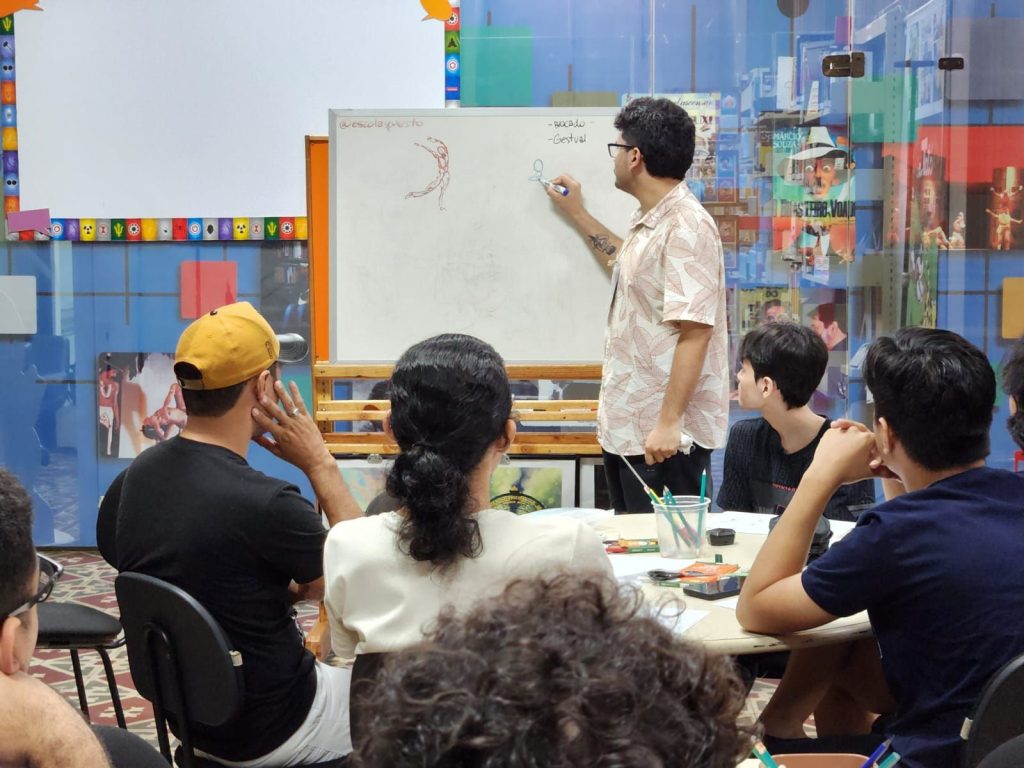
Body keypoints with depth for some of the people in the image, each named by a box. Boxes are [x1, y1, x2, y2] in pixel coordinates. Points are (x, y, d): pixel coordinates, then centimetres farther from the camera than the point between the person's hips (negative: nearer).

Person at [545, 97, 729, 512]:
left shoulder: (686, 227, -19)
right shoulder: (649, 223, 12)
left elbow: (695, 332, -24)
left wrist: (668, 423, -27)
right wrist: (578, 215, 37)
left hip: (664, 433, -10)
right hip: (626, 426, 10)